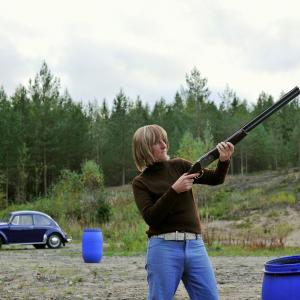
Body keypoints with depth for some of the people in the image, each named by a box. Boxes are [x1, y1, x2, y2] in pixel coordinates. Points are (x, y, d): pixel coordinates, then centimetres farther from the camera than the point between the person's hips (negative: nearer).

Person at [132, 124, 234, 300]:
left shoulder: (179, 166, 12)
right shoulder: (141, 182, 2)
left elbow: (215, 179, 6)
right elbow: (151, 217, -11)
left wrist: (224, 160, -14)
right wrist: (174, 190, -17)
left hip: (195, 245, 4)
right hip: (164, 247, -3)